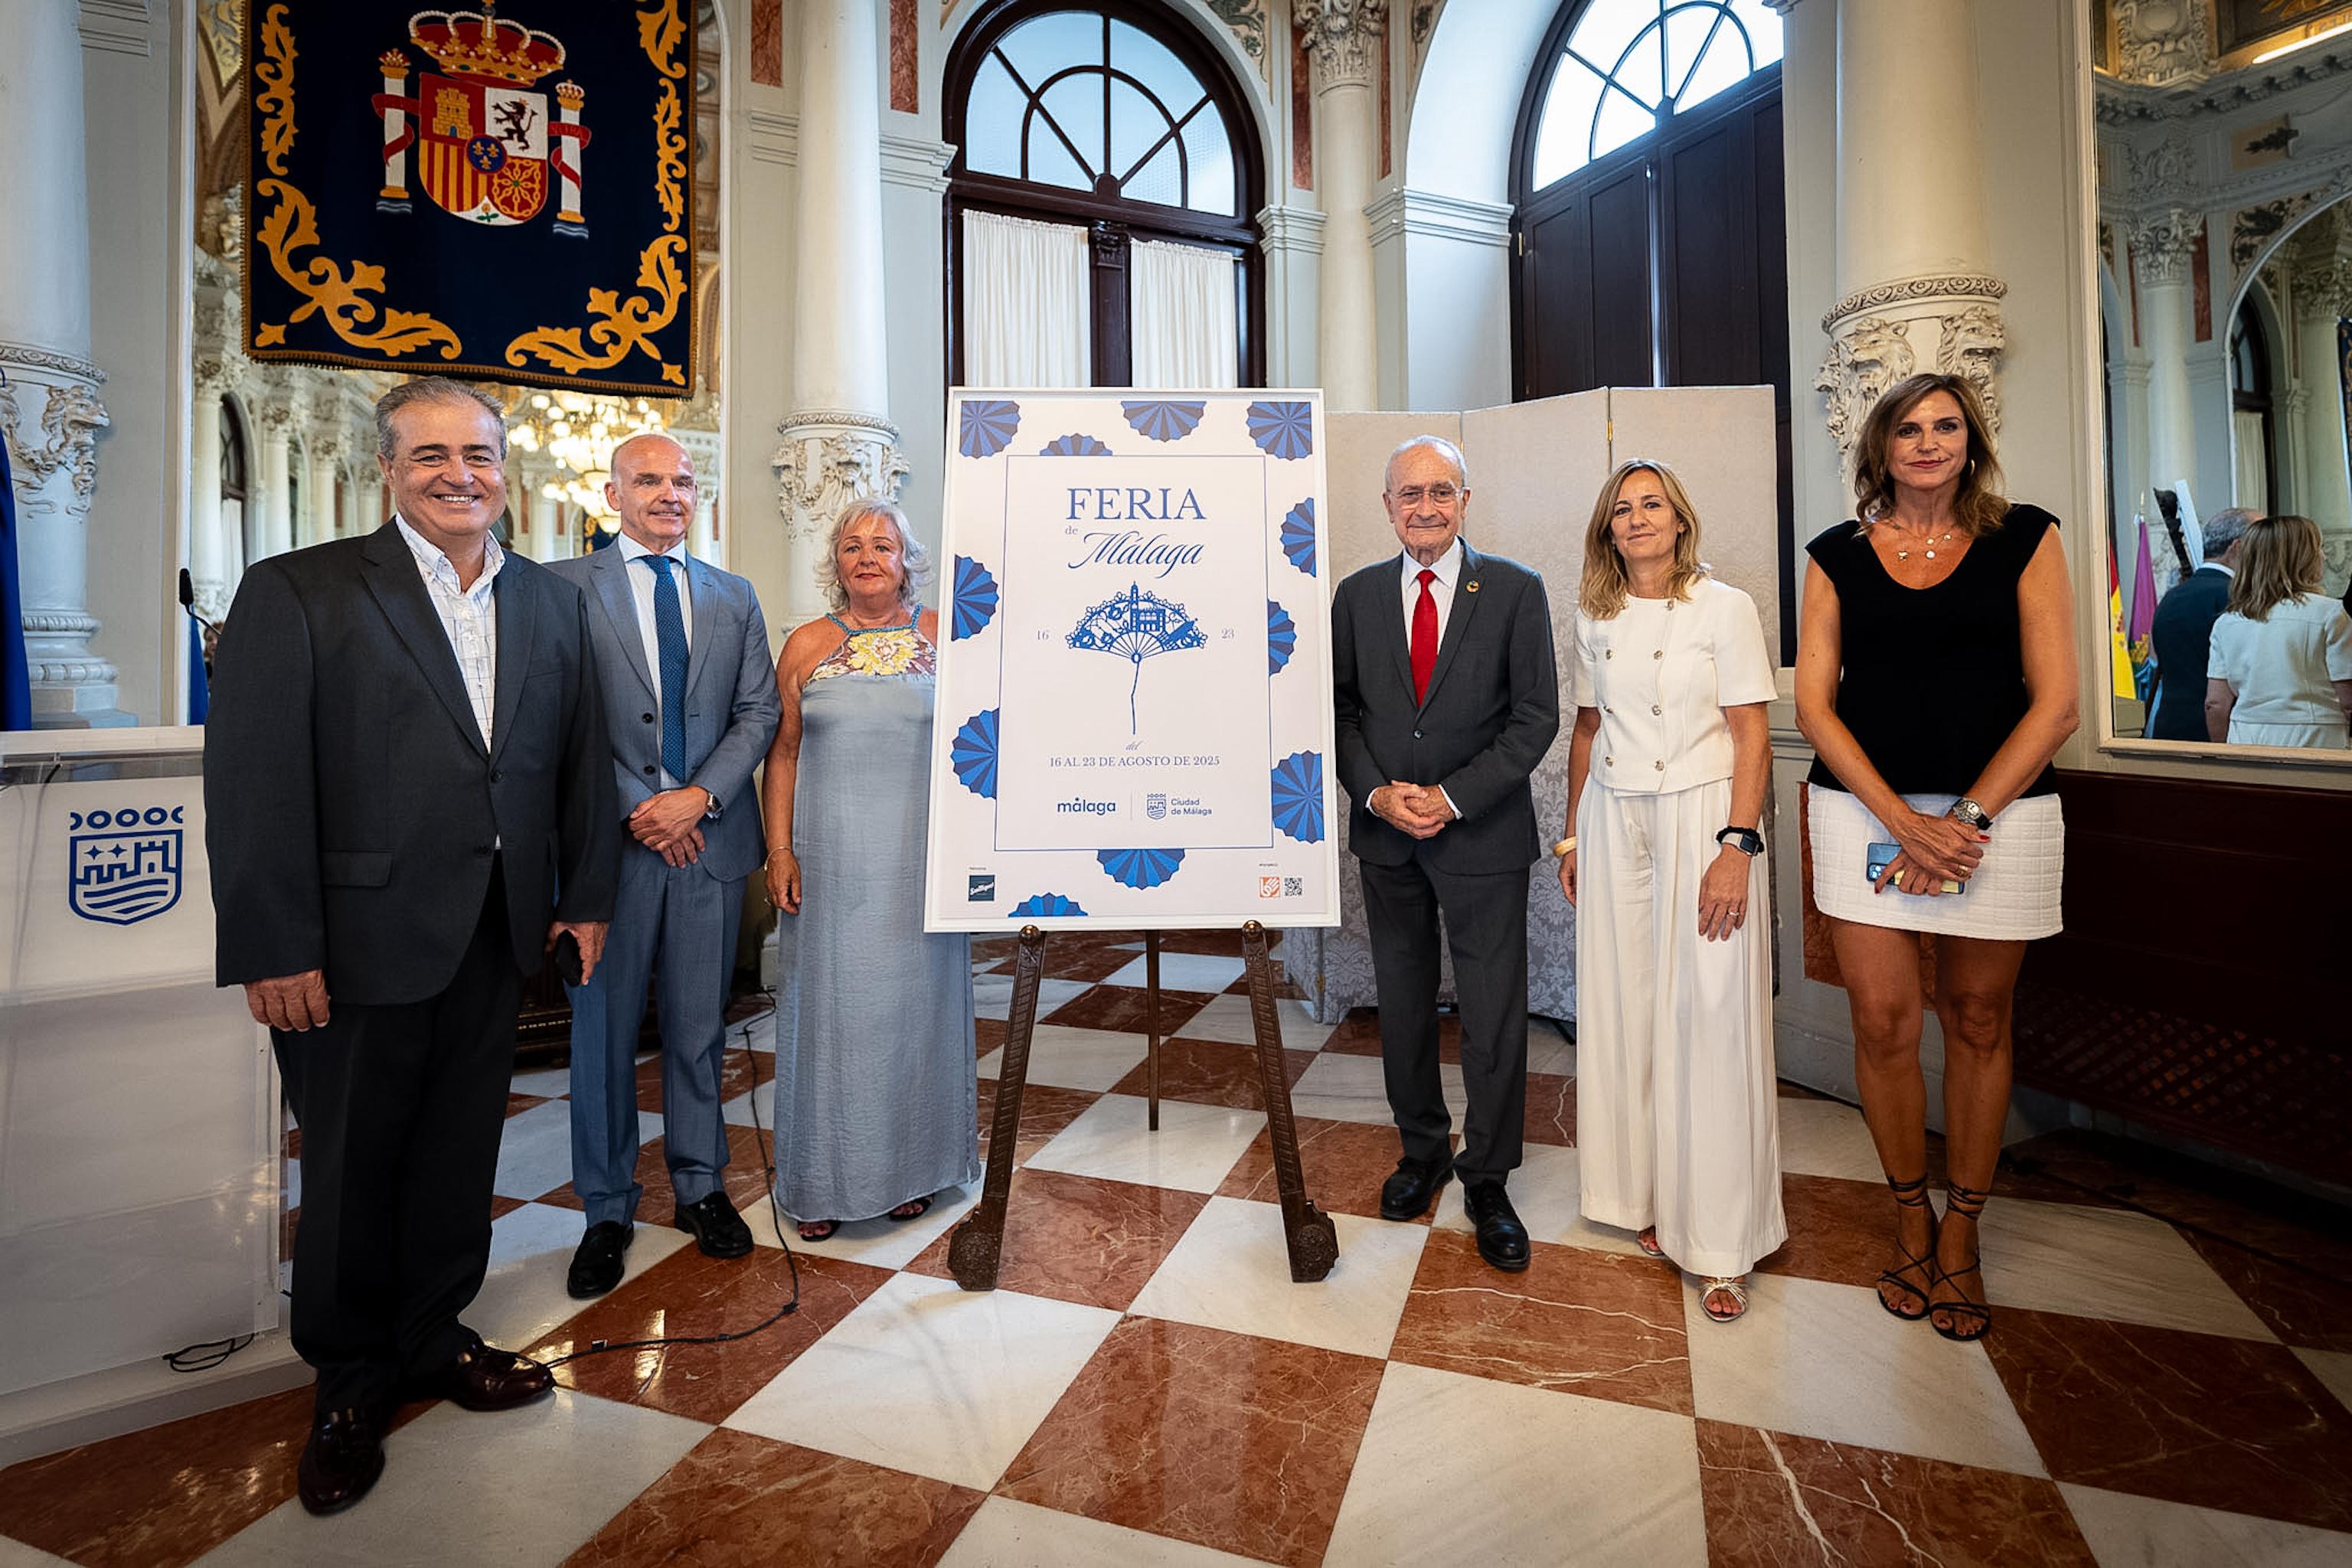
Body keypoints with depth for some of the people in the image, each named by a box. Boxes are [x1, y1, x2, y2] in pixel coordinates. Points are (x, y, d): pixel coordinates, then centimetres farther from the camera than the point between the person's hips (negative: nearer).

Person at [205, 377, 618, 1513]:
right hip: (361, 941, -3)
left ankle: (432, 1336, 37)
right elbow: (253, 779, -10)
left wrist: (587, 894, 7)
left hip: (498, 938, 4)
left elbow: (580, 758, 10)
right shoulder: (295, 592, -4)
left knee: (460, 1152, 16)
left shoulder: (553, 602, 9)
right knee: (352, 1165, 12)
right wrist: (272, 949, -14)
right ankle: (349, 1380, 33)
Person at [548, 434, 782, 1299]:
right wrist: (639, 807, -11)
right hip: (611, 838, -2)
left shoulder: (735, 597, 12)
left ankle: (699, 1187, 27)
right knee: (602, 1026, 7)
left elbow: (758, 712, 5)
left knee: (700, 1026, 11)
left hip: (710, 836, 2)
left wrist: (700, 796, -8)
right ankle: (608, 1209, 23)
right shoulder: (563, 587, 2)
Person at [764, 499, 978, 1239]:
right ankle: (824, 1180, 22)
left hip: (920, 857, 0)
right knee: (830, 1004, 7)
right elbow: (783, 753, 6)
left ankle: (912, 1165, 27)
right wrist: (779, 850, -3)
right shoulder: (807, 645, 6)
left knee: (916, 1000, 8)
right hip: (831, 858, 1)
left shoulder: (945, 637, 4)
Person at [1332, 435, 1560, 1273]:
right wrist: (1377, 792, -10)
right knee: (1403, 1004, 13)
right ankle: (1422, 1151, 33)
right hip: (1385, 833, 3)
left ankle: (1487, 1180, 22)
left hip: (1482, 834, -2)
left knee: (1494, 1014, 3)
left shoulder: (1515, 590, -2)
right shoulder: (1357, 594, 6)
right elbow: (1341, 708, 6)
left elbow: (1536, 716, -6)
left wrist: (1452, 797, -14)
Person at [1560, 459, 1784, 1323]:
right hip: (1614, 823, 4)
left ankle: (1720, 1241, 10)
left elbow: (1753, 738, -6)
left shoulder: (1724, 607, -2)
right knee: (1625, 1010, 6)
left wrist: (1737, 847, -15)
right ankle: (1646, 1195, 23)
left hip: (1703, 819, -4)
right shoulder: (1594, 618, 10)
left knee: (1709, 1018, -3)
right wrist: (1573, 837, 12)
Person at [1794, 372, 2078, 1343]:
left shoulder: (2022, 539, 6)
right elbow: (1813, 701, 1)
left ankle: (1961, 1235, 24)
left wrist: (1968, 817, -11)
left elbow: (2055, 701, 0)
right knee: (1883, 1021, 0)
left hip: (2000, 810, 0)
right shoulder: (1838, 556, 7)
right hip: (1865, 807, 0)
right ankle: (1910, 1216, 21)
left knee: (1977, 1022, 8)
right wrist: (1903, 819, -10)